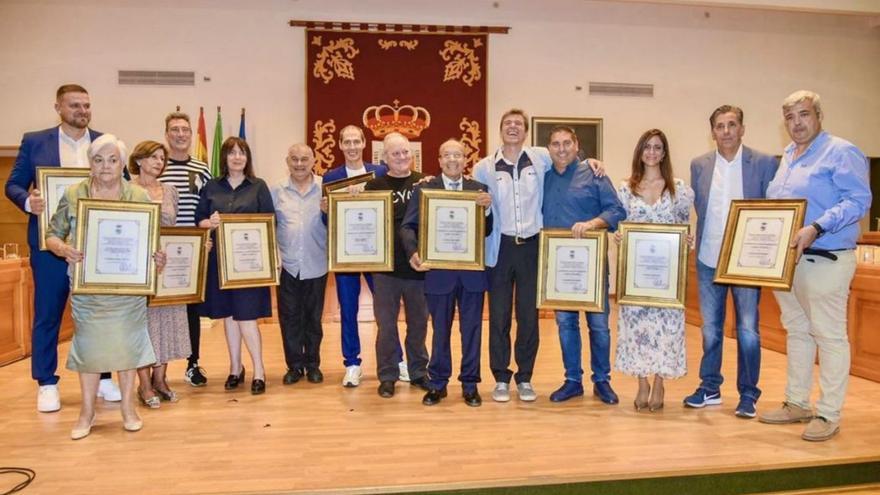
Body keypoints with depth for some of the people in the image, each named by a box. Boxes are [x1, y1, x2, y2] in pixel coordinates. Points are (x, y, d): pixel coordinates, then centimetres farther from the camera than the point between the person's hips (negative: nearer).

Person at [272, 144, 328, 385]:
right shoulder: (277, 191, 5)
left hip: (316, 266, -1)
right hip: (287, 265, 1)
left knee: (313, 316, 10)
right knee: (289, 317, 7)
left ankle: (313, 364, 24)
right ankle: (294, 365, 21)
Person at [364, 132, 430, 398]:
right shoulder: (375, 186, 2)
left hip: (418, 266, 1)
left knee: (418, 323, 14)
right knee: (386, 325, 8)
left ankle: (418, 372, 29)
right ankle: (387, 376, 22)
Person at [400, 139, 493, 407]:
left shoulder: (478, 189, 5)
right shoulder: (424, 189, 1)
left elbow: (487, 231, 1)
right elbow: (408, 227, -4)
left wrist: (487, 208, -17)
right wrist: (413, 252, -21)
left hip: (472, 271, 1)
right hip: (438, 271, -1)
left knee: (471, 329, 9)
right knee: (440, 330, 10)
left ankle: (470, 384, 22)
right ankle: (437, 383, 24)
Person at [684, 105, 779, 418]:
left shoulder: (765, 163, -2)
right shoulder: (699, 165, 6)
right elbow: (698, 208, 10)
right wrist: (697, 242, -2)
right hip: (709, 260, 3)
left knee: (747, 330, 3)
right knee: (710, 329, 12)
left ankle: (748, 395, 17)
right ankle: (710, 388, 25)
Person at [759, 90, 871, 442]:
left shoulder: (841, 153, -8)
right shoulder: (787, 156, 17)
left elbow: (859, 201, -17)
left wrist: (816, 228, -27)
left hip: (825, 260, -8)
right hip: (785, 259, 8)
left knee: (829, 336, -1)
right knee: (797, 331, 15)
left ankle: (829, 415, 8)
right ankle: (796, 403, 25)